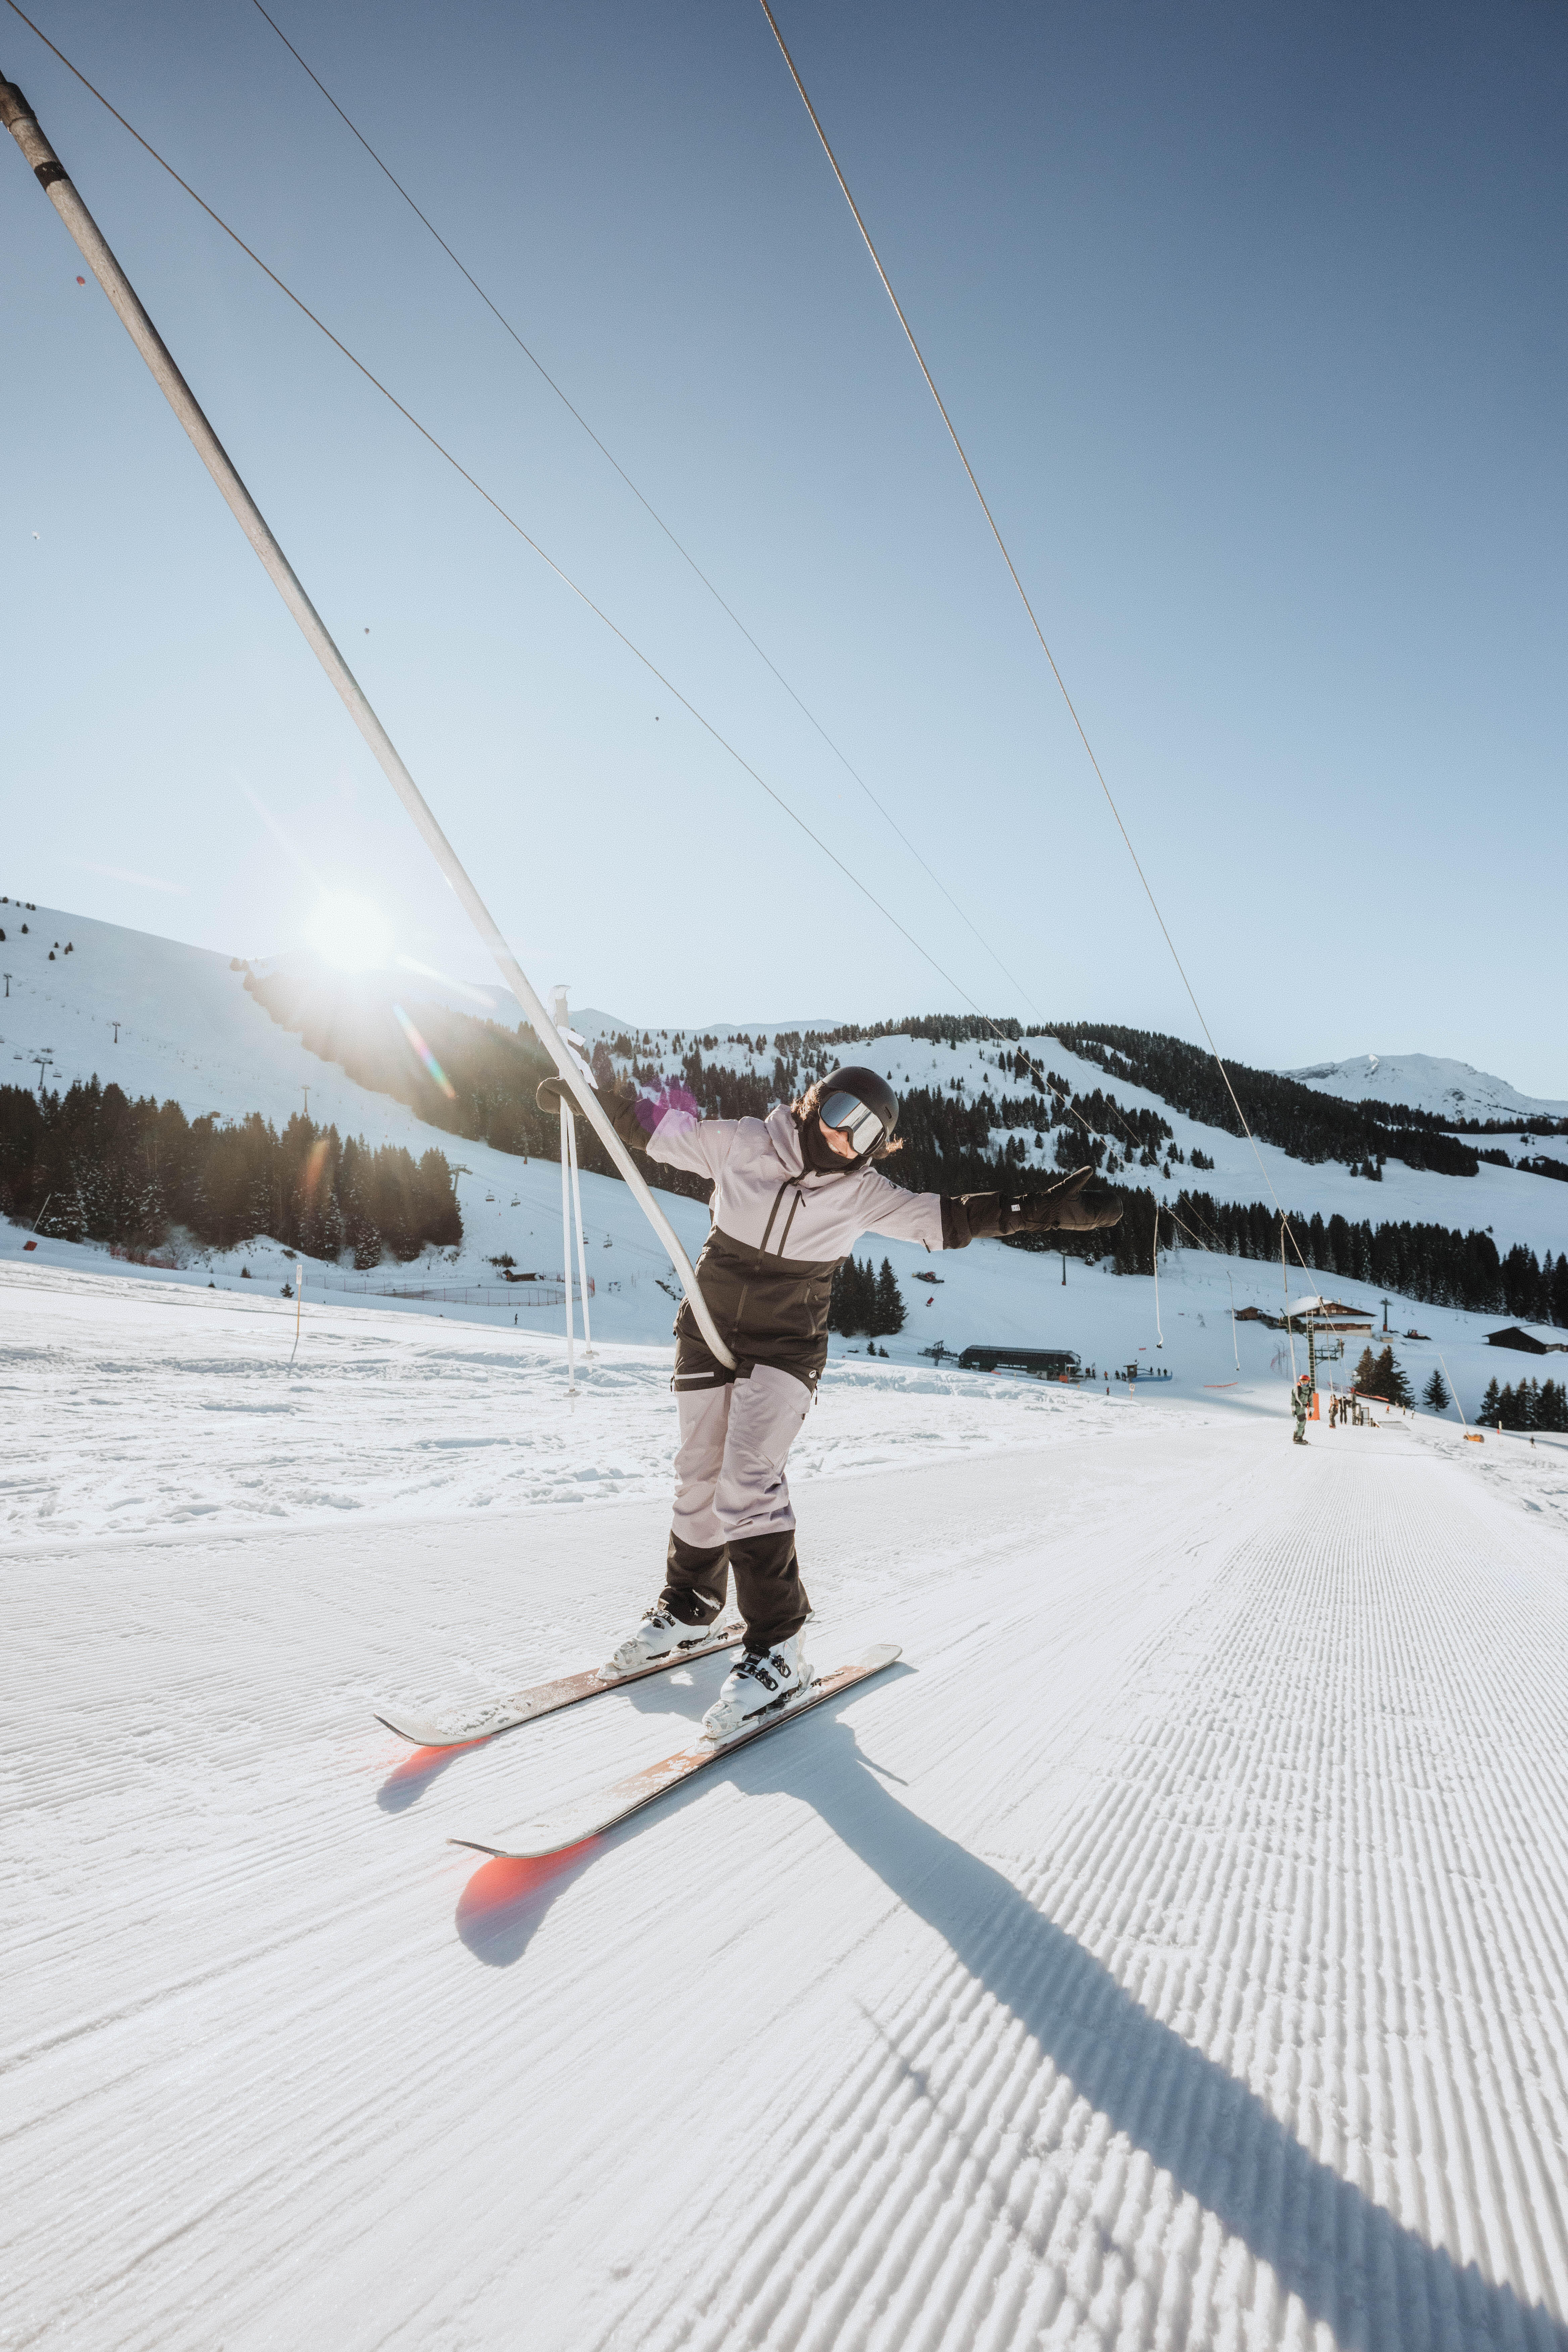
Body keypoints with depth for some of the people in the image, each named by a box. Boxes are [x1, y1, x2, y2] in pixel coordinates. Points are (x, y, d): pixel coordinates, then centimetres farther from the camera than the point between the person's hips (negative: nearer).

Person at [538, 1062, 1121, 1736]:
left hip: (785, 1351, -2)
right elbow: (654, 1125, 4)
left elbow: (947, 1217, -9)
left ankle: (778, 1648, -10)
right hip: (709, 1334, 2)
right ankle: (689, 1607, 33)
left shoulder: (863, 1194, -5)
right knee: (699, 1480, 9)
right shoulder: (740, 1144, -5)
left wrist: (1045, 1211, -15)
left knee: (748, 1480, -18)